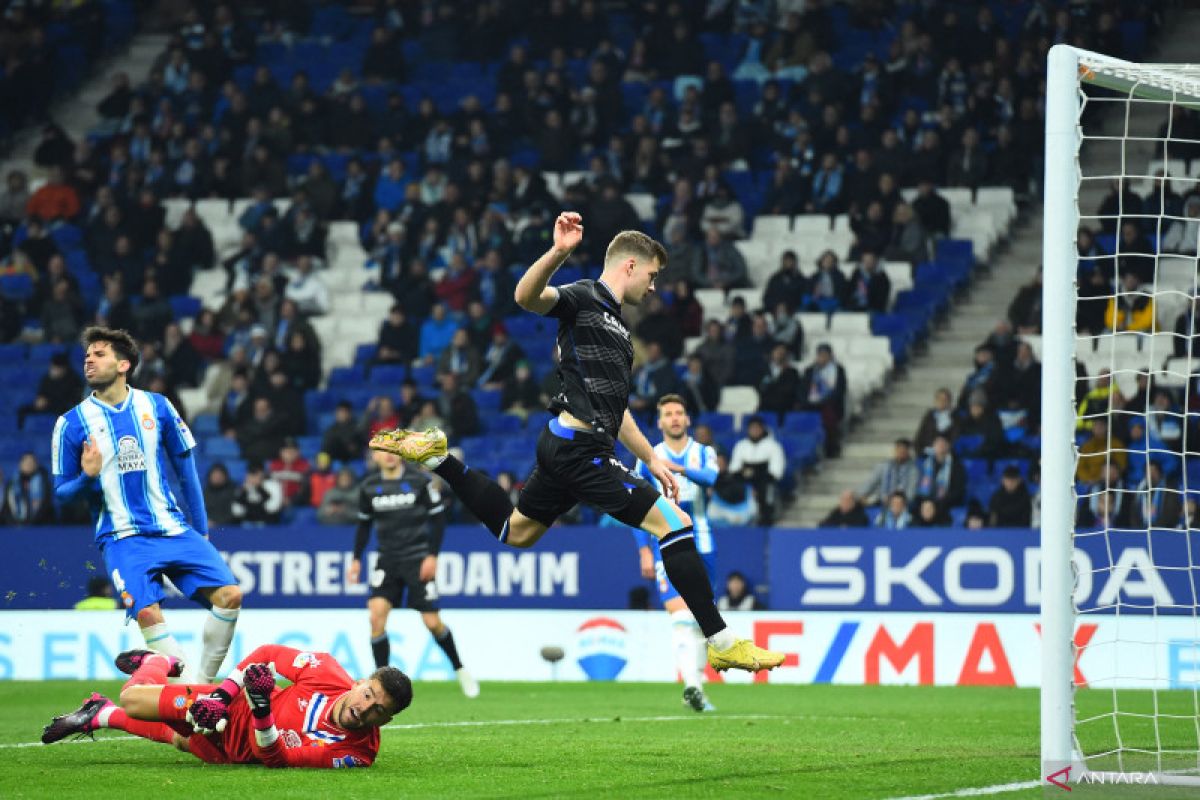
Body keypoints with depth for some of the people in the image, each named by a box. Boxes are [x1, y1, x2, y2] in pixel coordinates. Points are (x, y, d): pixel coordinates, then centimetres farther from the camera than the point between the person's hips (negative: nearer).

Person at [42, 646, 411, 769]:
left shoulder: (357, 752, -34)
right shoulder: (329, 673, -29)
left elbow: (274, 758, -36)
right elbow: (268, 654, -11)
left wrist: (263, 714, -53)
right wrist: (224, 693, -18)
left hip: (237, 751, 0)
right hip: (233, 706, 0)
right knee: (131, 698, 6)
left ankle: (101, 715, 49)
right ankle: (158, 663, 42)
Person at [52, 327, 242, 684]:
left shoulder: (156, 406, 5)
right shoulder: (72, 424, 0)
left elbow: (186, 467, 13)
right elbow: (61, 493, 4)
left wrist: (201, 531, 12)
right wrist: (87, 478, -18)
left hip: (174, 529, 3)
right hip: (123, 537, -3)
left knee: (229, 594, -12)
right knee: (147, 611, -26)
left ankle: (203, 683, 3)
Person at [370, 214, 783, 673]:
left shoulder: (616, 324, 23)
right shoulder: (585, 298, -6)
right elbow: (526, 297, -27)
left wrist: (651, 458, 29)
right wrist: (559, 252, -43)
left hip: (563, 447, 10)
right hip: (579, 448, -10)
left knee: (514, 531, 26)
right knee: (674, 522, -13)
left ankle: (436, 456, 29)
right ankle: (723, 645, -12)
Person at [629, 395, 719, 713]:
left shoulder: (704, 453, 7)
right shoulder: (647, 460, 7)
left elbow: (712, 477, -17)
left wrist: (681, 469, -34)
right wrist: (644, 551, -2)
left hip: (701, 548, 2)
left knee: (699, 619, 8)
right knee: (679, 613, -20)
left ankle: (695, 688, 19)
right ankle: (691, 684, -32)